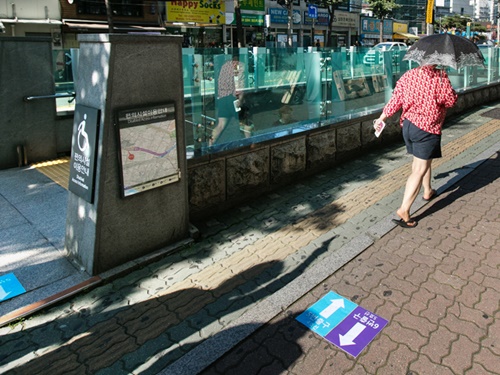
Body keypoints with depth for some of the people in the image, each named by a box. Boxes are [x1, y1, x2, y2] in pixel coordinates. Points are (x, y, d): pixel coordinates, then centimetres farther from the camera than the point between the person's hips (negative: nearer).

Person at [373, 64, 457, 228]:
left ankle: (428, 191, 45)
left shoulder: (408, 75, 2)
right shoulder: (440, 76, -12)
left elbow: (395, 100, 2)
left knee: (423, 161, 27)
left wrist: (381, 119, 12)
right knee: (419, 170, -5)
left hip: (408, 124, 7)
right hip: (427, 129, -7)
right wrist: (447, 85, 12)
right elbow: (451, 100, -5)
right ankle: (404, 209, -11)